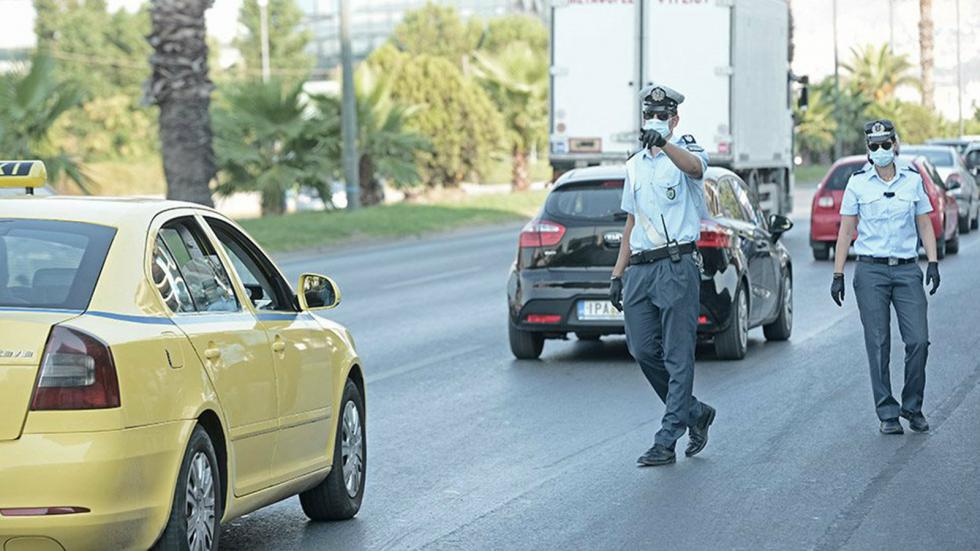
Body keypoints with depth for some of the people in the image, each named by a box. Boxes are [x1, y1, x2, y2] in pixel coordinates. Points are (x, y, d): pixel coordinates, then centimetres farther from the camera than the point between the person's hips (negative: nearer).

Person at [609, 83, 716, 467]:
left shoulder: (687, 151, -1)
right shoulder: (635, 165, 20)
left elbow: (694, 166, -28)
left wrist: (664, 143, -48)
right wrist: (618, 274, 18)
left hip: (677, 266, -7)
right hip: (640, 268, 7)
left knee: (678, 357, -5)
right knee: (643, 351, 5)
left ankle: (667, 441, -5)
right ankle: (695, 413, 23)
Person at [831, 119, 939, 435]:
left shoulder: (913, 180, 7)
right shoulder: (858, 183, 3)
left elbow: (925, 225, 11)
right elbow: (845, 231, 5)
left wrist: (933, 263, -2)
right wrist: (838, 275, 0)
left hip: (907, 270, 1)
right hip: (871, 270, -1)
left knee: (918, 341, -7)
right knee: (878, 346, -1)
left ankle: (912, 408, 11)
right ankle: (887, 414, 6)